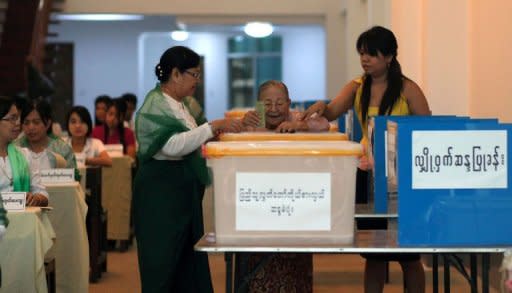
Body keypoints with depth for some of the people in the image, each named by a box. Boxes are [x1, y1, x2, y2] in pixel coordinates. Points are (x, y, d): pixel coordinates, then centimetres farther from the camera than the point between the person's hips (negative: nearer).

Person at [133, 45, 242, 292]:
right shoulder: (155, 105, -13)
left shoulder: (178, 104, 15)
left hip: (184, 192, 9)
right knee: (162, 264, -5)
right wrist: (211, 127, -26)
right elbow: (172, 145, -27)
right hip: (161, 191, -9)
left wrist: (213, 136, 8)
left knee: (189, 263, 10)